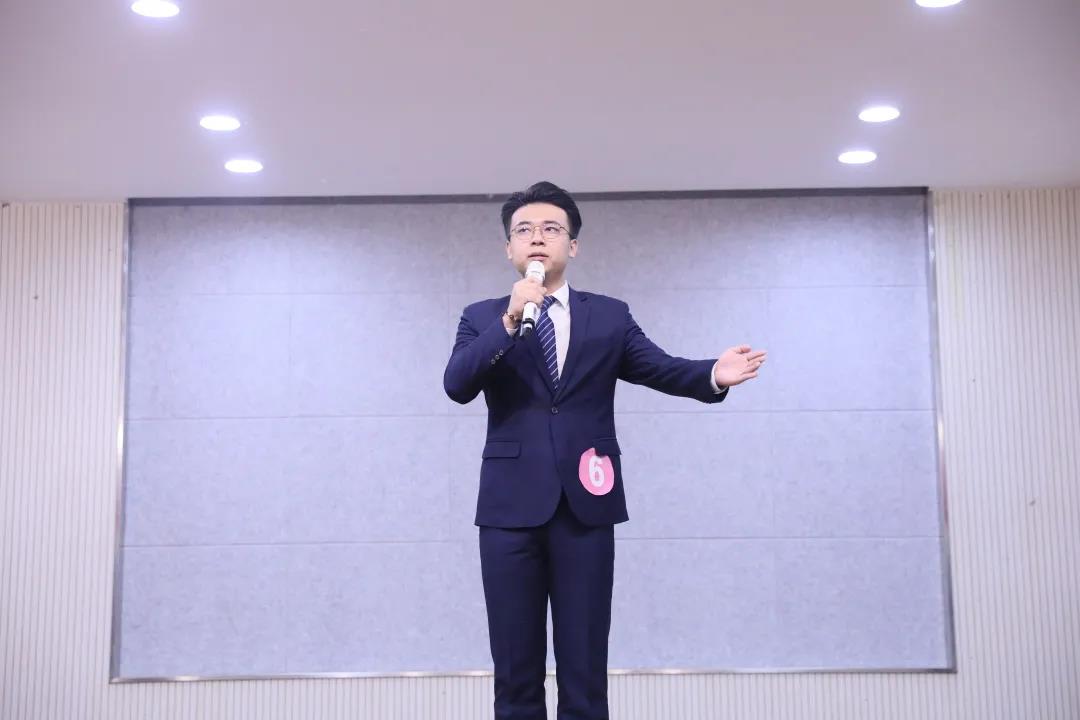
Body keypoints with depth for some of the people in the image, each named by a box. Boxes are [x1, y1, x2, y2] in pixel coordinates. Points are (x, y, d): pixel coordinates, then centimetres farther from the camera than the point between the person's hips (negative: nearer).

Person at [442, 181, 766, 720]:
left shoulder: (610, 316, 11)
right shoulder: (481, 319, 9)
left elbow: (662, 369, 0)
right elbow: (457, 386, -7)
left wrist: (713, 373, -21)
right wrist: (509, 321, -20)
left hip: (585, 506, 0)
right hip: (511, 506, 0)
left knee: (585, 673, 4)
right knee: (516, 675, 6)